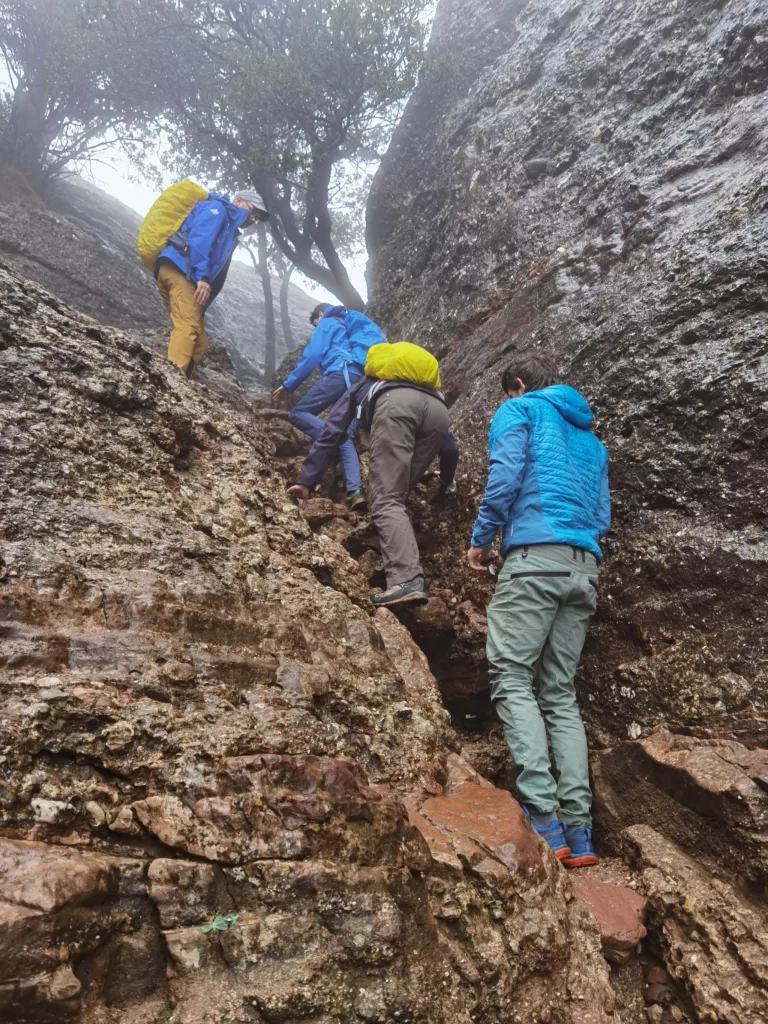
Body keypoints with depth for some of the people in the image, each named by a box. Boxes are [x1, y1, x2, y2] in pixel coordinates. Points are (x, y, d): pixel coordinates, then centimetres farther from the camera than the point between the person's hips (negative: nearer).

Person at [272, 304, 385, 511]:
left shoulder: (327, 323, 15)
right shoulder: (353, 326, 38)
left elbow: (312, 355, 3)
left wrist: (288, 384, 6)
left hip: (341, 374, -7)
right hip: (362, 381, 7)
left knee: (298, 414, 1)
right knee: (346, 438, -3)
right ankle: (355, 491, -24)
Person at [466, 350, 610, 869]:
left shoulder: (520, 410, 9)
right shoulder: (591, 437, 28)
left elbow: (505, 476, -7)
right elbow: (603, 517, 21)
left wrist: (481, 539, 3)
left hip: (535, 557, -7)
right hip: (585, 570, 7)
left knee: (512, 678, -7)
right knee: (561, 694, 7)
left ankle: (542, 812, -17)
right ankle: (578, 829, 2)